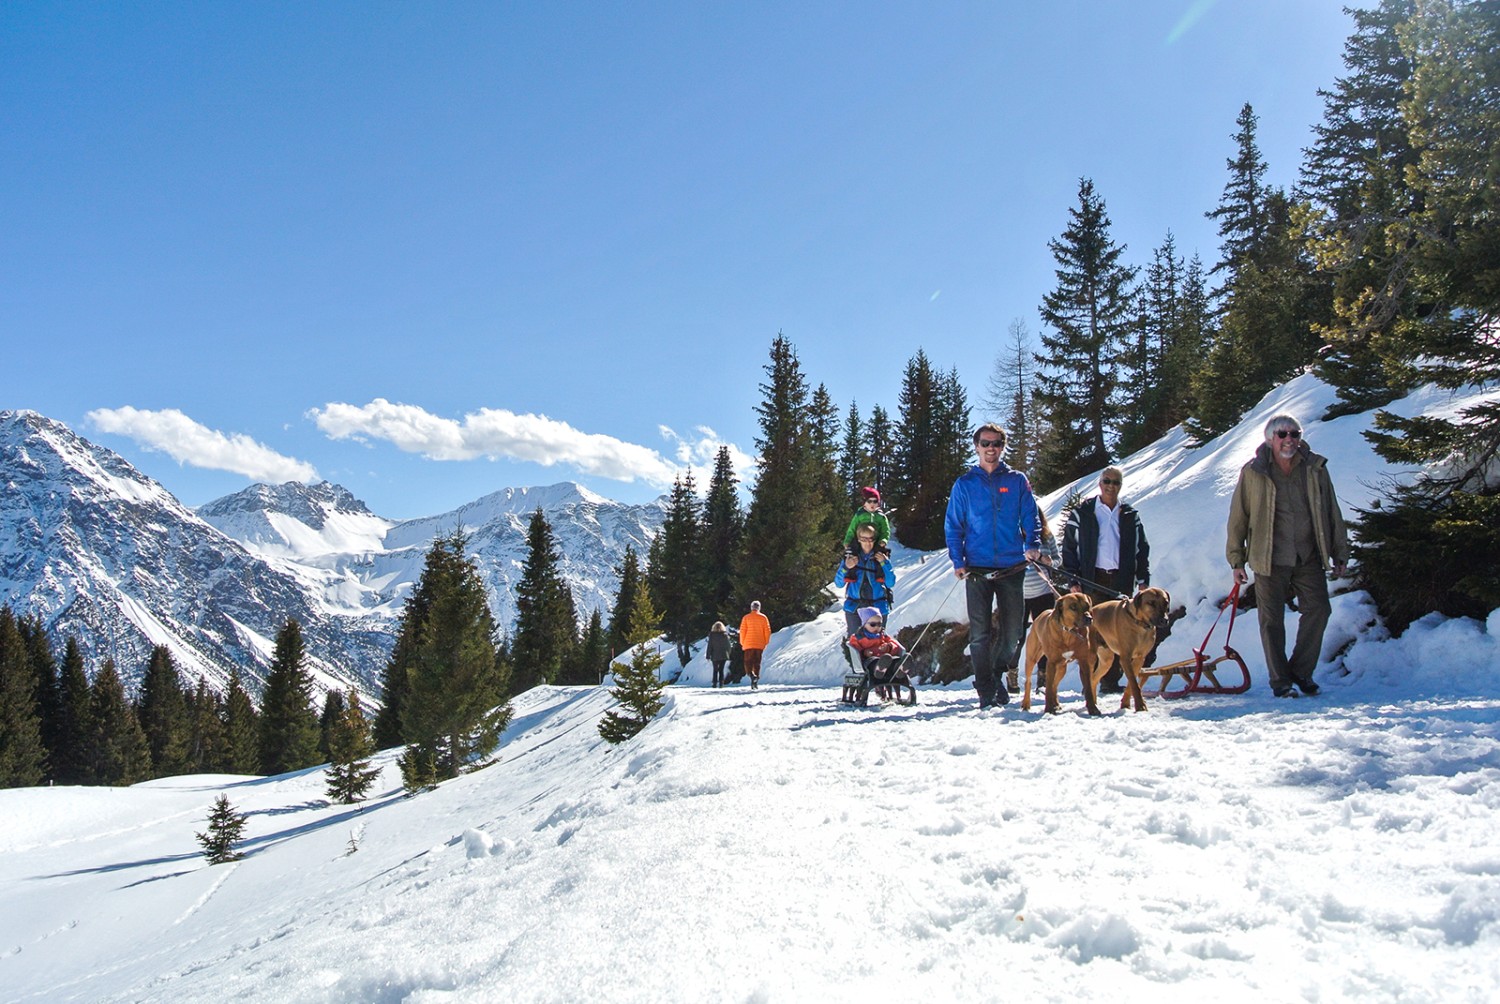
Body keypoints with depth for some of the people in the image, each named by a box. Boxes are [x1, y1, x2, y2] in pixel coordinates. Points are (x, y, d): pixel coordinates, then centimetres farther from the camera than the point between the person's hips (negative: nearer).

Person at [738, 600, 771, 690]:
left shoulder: (746, 618, 0)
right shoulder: (763, 618, 3)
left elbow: (742, 631, -2)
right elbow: (767, 631, 1)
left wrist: (742, 643, 6)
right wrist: (766, 643, 10)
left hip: (749, 645, -2)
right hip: (760, 645, 2)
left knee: (748, 662, 2)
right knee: (757, 663, 10)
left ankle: (751, 675, -27)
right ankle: (755, 683, 6)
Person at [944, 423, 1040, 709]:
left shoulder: (1017, 481, 8)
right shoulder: (964, 484, 6)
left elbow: (1030, 516, 9)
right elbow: (953, 525, 6)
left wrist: (1032, 544, -10)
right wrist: (957, 560, -5)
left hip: (1011, 567, 1)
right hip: (977, 567, -1)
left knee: (1012, 629, 6)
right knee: (980, 632, -2)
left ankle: (996, 673, 30)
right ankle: (985, 690, 5)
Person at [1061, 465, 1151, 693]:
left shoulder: (1130, 515, 14)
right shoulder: (1082, 512, 5)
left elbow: (1142, 549, 17)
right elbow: (1069, 548, 4)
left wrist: (1143, 579, 7)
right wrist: (1073, 580, -4)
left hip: (1122, 580, 3)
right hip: (1093, 580, -3)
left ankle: (1112, 682, 7)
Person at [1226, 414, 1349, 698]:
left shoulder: (1315, 469, 5)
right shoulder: (1253, 473, -2)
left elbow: (1332, 513, 11)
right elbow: (1238, 518, 2)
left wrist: (1340, 554, 11)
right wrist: (1236, 560, 0)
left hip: (1309, 558, 2)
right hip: (1269, 559, -2)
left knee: (1318, 610, -3)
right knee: (1272, 621, 1)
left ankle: (1301, 671, 16)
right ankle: (1280, 681, 12)